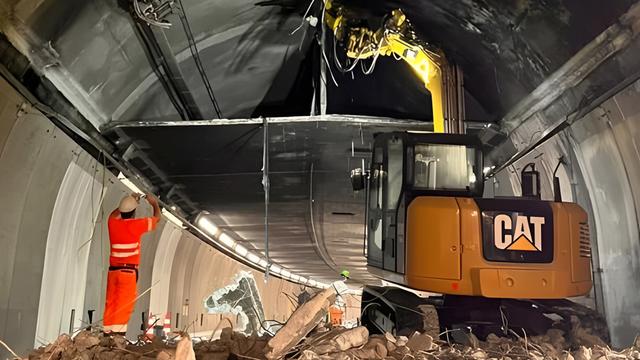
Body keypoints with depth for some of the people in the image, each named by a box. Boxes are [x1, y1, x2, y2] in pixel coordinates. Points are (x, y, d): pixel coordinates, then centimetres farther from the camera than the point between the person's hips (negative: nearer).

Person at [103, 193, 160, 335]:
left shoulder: (113, 223, 7)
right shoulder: (136, 224, -6)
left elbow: (114, 213, 33)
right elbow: (157, 218, 10)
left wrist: (130, 201, 38)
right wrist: (155, 203, 27)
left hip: (113, 269, 5)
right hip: (129, 270, -5)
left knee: (111, 302, 8)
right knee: (124, 303, -4)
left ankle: (108, 331, 9)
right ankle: (118, 331, -9)